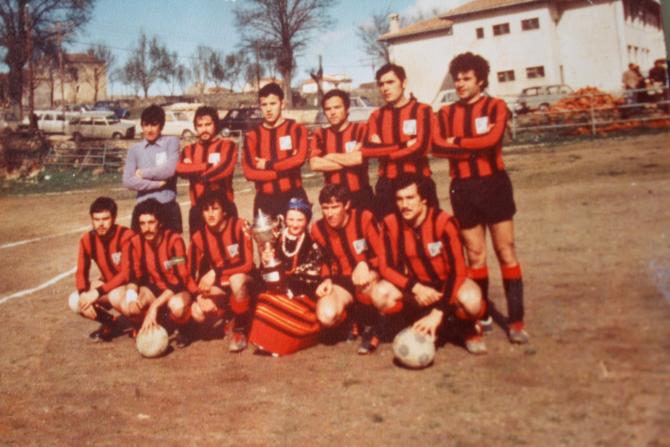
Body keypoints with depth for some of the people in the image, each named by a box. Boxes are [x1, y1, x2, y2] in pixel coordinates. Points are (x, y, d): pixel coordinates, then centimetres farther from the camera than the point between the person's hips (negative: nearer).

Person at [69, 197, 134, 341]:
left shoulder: (126, 236, -24)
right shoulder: (88, 239, -7)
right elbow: (81, 272, -3)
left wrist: (98, 292, -32)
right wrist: (84, 294, -24)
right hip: (109, 285, 6)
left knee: (115, 296, -37)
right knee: (76, 301, -15)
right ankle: (109, 323, 10)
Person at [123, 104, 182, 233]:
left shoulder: (171, 143, 3)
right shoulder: (135, 149, 7)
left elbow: (170, 170, -12)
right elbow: (128, 181, -5)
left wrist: (143, 173, -3)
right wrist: (158, 183, -10)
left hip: (168, 208, -1)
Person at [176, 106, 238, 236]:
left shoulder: (227, 146, 4)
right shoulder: (189, 150, 14)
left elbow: (225, 168, -14)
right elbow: (180, 169, -6)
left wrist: (198, 174, -6)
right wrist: (208, 166, -11)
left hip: (224, 206, -3)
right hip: (198, 208, 3)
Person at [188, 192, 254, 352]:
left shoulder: (239, 226, -17)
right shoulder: (199, 237, -7)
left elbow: (247, 263, -25)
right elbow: (193, 274, -2)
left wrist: (215, 272, -29)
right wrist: (200, 295, -20)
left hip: (243, 281, -3)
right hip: (218, 287, 4)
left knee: (236, 279, -39)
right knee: (197, 313, -24)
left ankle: (240, 329, -15)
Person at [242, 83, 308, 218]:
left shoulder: (296, 129, 2)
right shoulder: (253, 136, 5)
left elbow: (299, 158, -16)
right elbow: (249, 172, -7)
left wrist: (268, 165, -9)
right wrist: (286, 168, -10)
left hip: (294, 196, -1)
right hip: (265, 199, 1)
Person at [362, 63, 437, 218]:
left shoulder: (422, 110, 1)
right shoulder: (376, 116, 11)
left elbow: (420, 148, -13)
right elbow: (368, 148, -5)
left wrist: (383, 150, -5)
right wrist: (404, 145, -12)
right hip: (387, 185, 3)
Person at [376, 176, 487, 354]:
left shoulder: (443, 222, -24)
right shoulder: (391, 224, -15)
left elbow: (457, 270, -25)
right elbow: (387, 267, -11)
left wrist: (437, 312, -31)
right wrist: (416, 288, -28)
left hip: (448, 282, -3)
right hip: (418, 284, 3)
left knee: (470, 300, -37)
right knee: (380, 295, -24)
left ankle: (469, 329, 1)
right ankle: (423, 326, 1)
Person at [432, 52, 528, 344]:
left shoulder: (495, 107, 0)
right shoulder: (446, 113, 9)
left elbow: (492, 139, -18)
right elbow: (437, 147, -7)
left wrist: (457, 141, -7)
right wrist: (476, 145, -14)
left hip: (493, 183, -3)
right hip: (462, 188, 3)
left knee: (506, 251, -1)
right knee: (475, 255, 8)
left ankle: (516, 321, 2)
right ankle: (482, 316, 21)